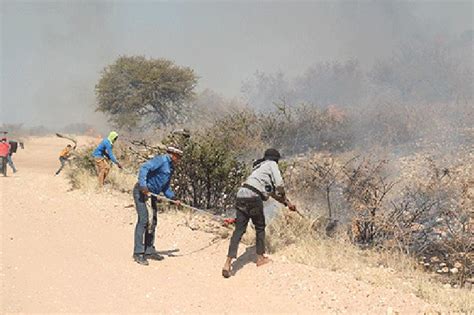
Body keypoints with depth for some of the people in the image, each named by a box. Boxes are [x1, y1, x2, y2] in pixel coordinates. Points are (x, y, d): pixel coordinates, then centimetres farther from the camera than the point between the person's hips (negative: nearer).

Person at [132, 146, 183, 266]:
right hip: (142, 192, -10)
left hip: (152, 194, 10)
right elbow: (144, 168, -25)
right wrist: (143, 185, -34)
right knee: (143, 220, -14)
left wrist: (173, 197, 6)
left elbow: (165, 186, 21)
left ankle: (149, 251, 23)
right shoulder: (162, 160, -13)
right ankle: (138, 253, -10)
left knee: (152, 222, 13)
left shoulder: (170, 167, 16)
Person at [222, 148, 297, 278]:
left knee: (239, 230, 1)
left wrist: (287, 203, 38)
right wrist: (285, 199, 16)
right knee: (260, 228, 14)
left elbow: (272, 192, 38)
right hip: (253, 197, -7)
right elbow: (279, 185, -4)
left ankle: (228, 263, -10)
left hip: (241, 195, 7)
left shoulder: (259, 167, 34)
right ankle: (260, 258, 26)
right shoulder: (271, 164, 10)